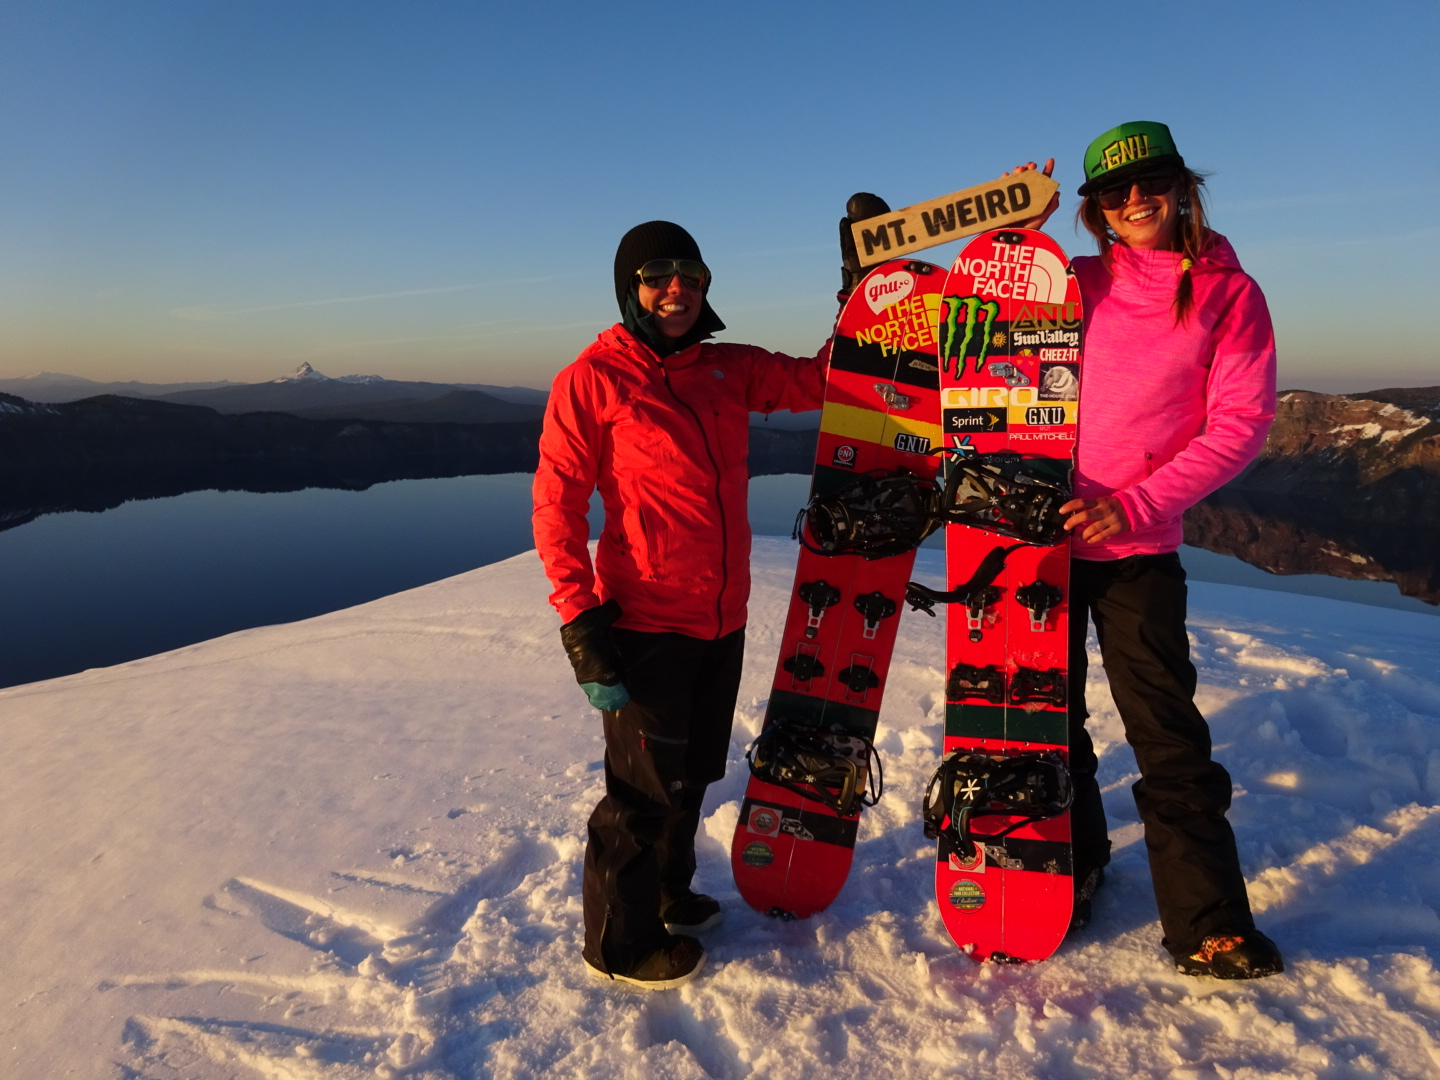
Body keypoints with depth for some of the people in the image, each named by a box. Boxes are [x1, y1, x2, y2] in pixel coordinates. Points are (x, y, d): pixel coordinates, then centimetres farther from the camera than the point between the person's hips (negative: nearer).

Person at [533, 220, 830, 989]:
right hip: (646, 624, -6)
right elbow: (557, 506, -11)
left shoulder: (729, 370, 8)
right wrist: (580, 622, -17)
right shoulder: (592, 380, -8)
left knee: (693, 773, 20)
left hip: (723, 619, 6)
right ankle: (620, 943, 26)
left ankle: (667, 896, 43)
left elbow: (816, 379, 15)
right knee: (646, 786, 5)